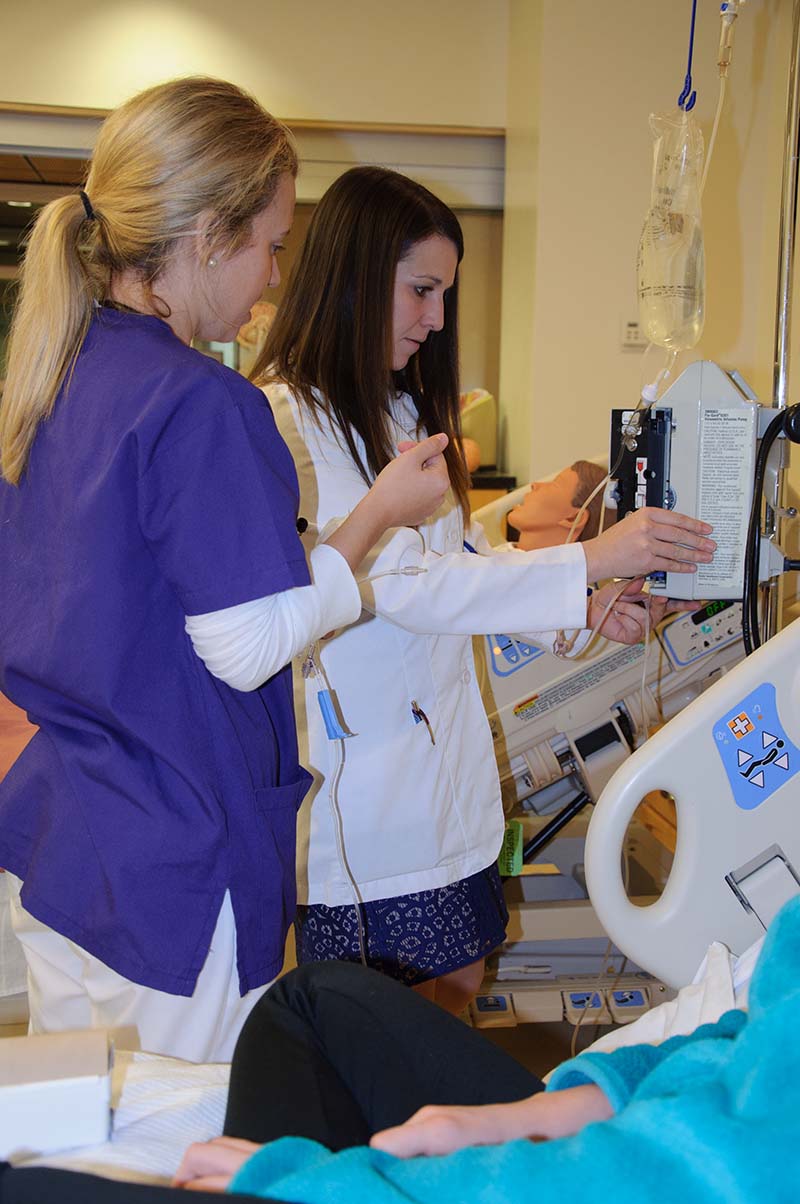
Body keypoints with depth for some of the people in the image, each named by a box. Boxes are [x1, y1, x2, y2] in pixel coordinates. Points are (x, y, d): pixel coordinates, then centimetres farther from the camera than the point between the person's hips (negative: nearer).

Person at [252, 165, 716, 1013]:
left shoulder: (406, 411, 14)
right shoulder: (283, 421, -16)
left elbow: (461, 558, 14)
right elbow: (405, 584, -24)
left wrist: (584, 610, 0)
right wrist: (590, 560, -25)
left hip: (445, 760, 8)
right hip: (360, 775, -8)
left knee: (457, 982, 15)